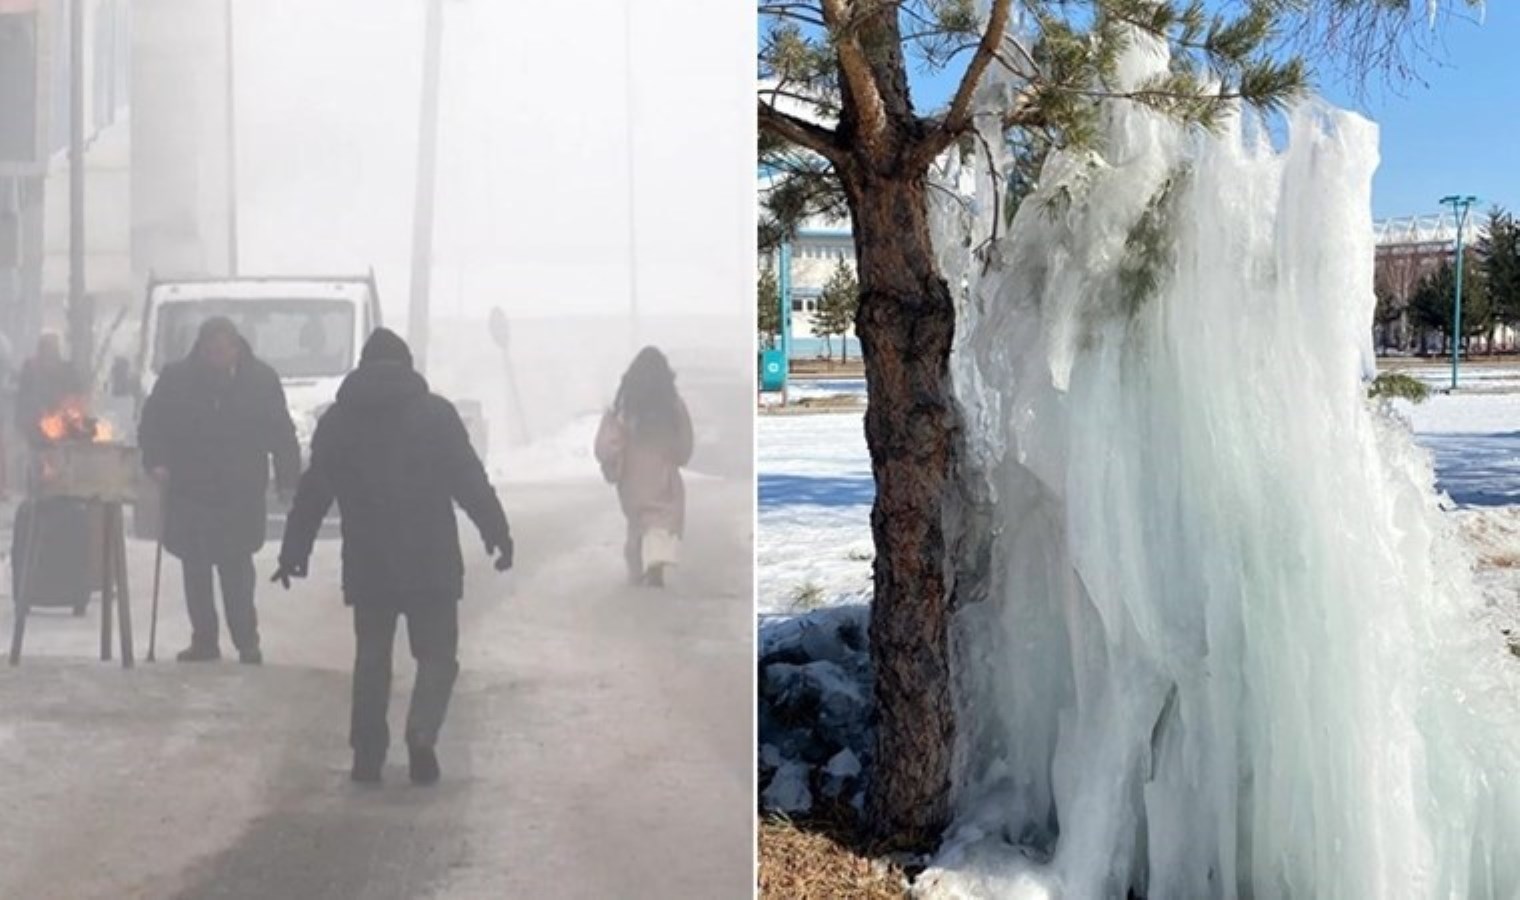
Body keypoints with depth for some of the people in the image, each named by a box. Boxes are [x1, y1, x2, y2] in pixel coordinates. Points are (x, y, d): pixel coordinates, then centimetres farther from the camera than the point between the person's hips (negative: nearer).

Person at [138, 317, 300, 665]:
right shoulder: (176, 378, 0)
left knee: (236, 569, -4)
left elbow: (282, 433, 1)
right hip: (189, 493, 2)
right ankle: (204, 640, 20)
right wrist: (157, 461, -7)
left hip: (240, 496, -2)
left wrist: (288, 478, -4)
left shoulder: (261, 379, -2)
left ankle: (246, 641, 7)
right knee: (195, 570, 9)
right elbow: (151, 423, 8)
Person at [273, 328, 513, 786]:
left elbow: (313, 492, 7)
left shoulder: (337, 418, 7)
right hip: (430, 560, -2)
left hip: (367, 563, 2)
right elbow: (471, 482, -5)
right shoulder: (435, 411, -1)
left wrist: (294, 550, 14)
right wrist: (497, 534, 1)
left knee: (371, 659, 14)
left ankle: (367, 756, 12)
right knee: (437, 654, 7)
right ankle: (421, 734, -14)